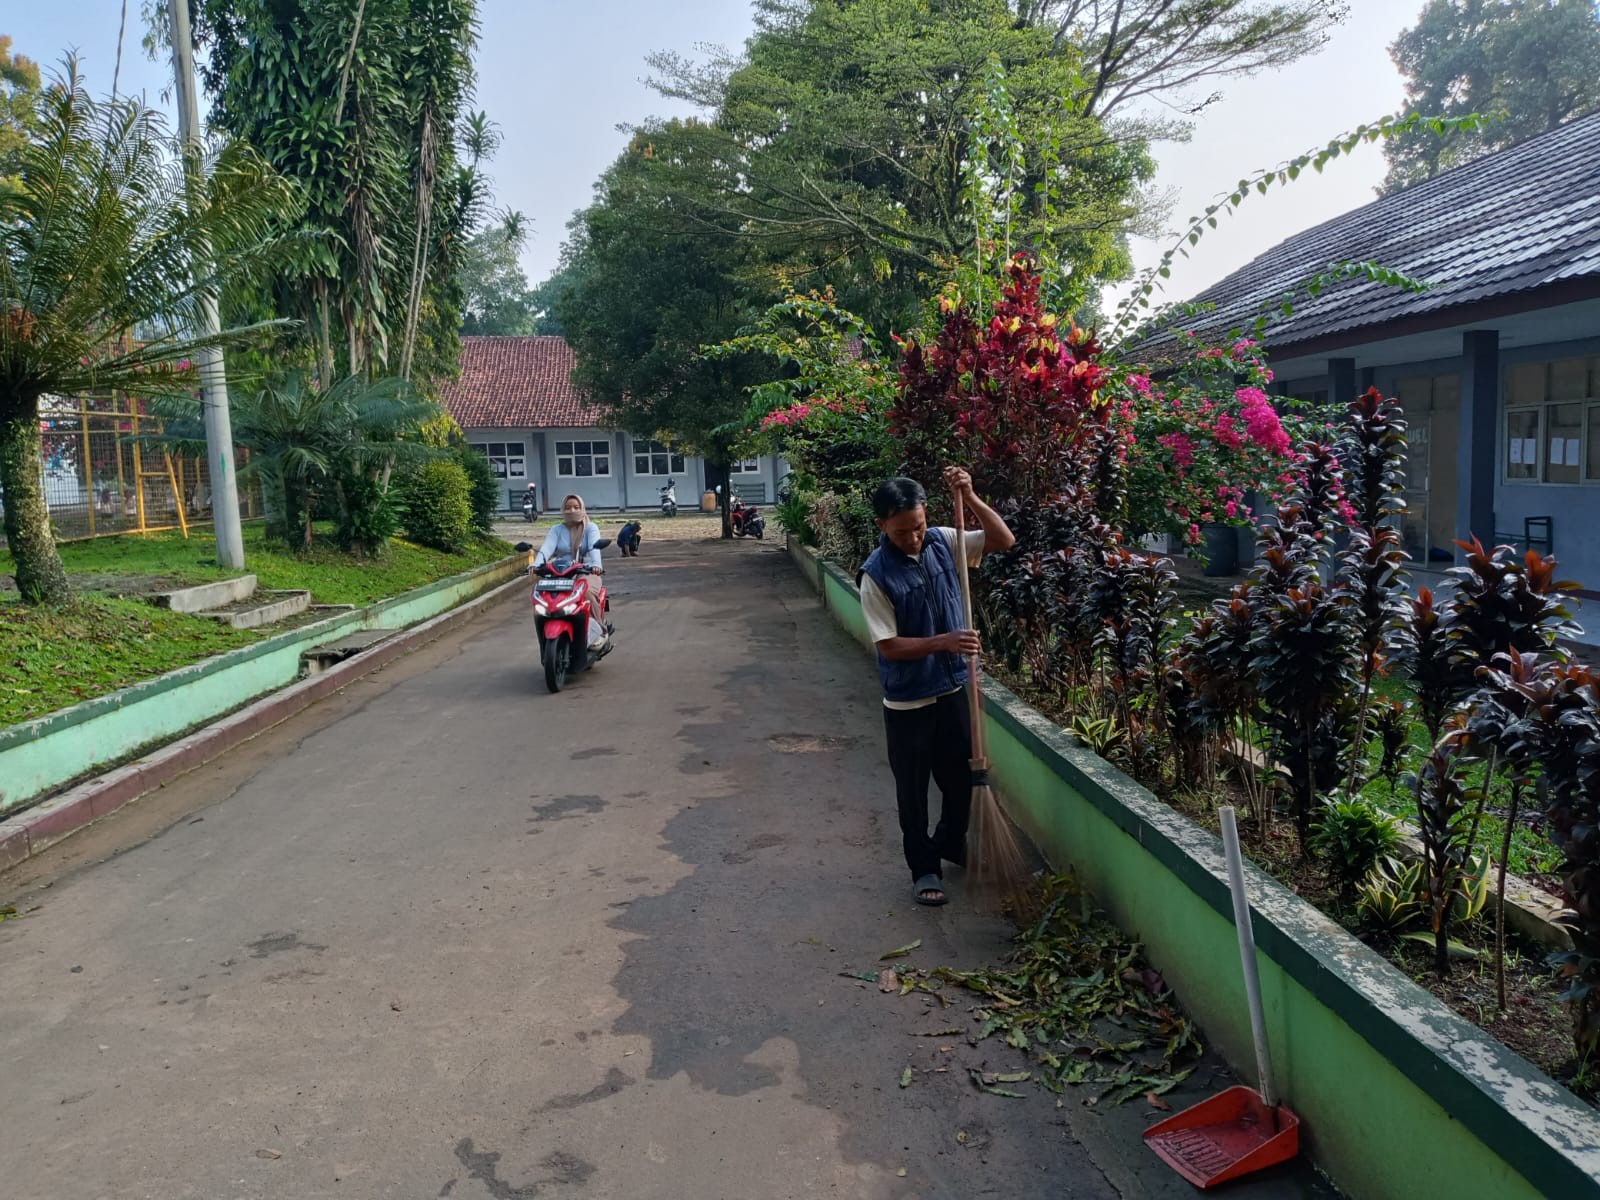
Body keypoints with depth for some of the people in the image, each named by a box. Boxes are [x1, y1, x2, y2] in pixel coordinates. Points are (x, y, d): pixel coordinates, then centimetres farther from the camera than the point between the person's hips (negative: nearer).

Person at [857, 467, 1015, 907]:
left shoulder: (943, 542, -5)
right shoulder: (876, 574, -18)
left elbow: (1004, 540, -5)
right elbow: (889, 646, -17)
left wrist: (969, 497, -17)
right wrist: (944, 642, -28)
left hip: (954, 688, 5)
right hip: (908, 700, -4)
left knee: (961, 776, 19)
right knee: (913, 788, 10)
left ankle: (951, 843, 44)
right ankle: (924, 868, 26)